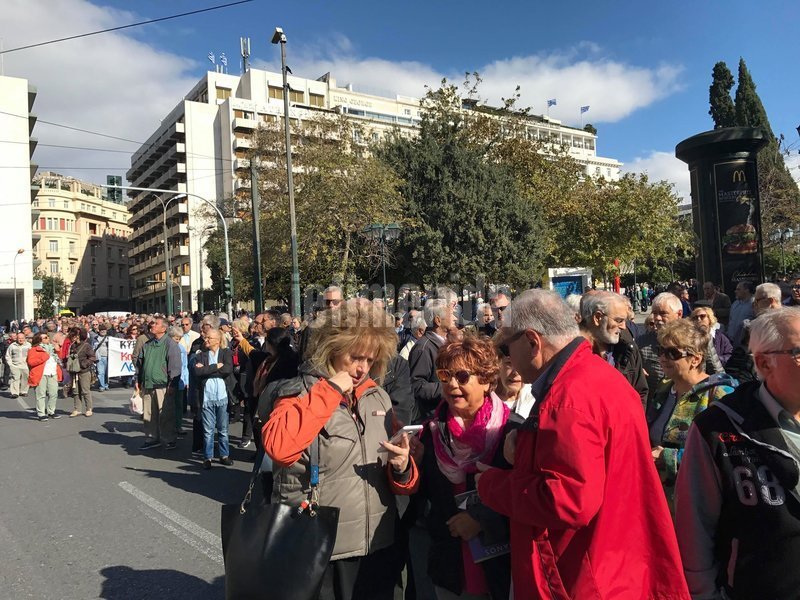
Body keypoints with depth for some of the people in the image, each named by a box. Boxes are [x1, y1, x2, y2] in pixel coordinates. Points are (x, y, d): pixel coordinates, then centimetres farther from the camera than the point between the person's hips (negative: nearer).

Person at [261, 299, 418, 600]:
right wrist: (330, 391, -22)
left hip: (378, 545, 5)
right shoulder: (298, 393, -9)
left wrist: (403, 468, -9)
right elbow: (278, 446, -29)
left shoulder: (378, 396, 7)